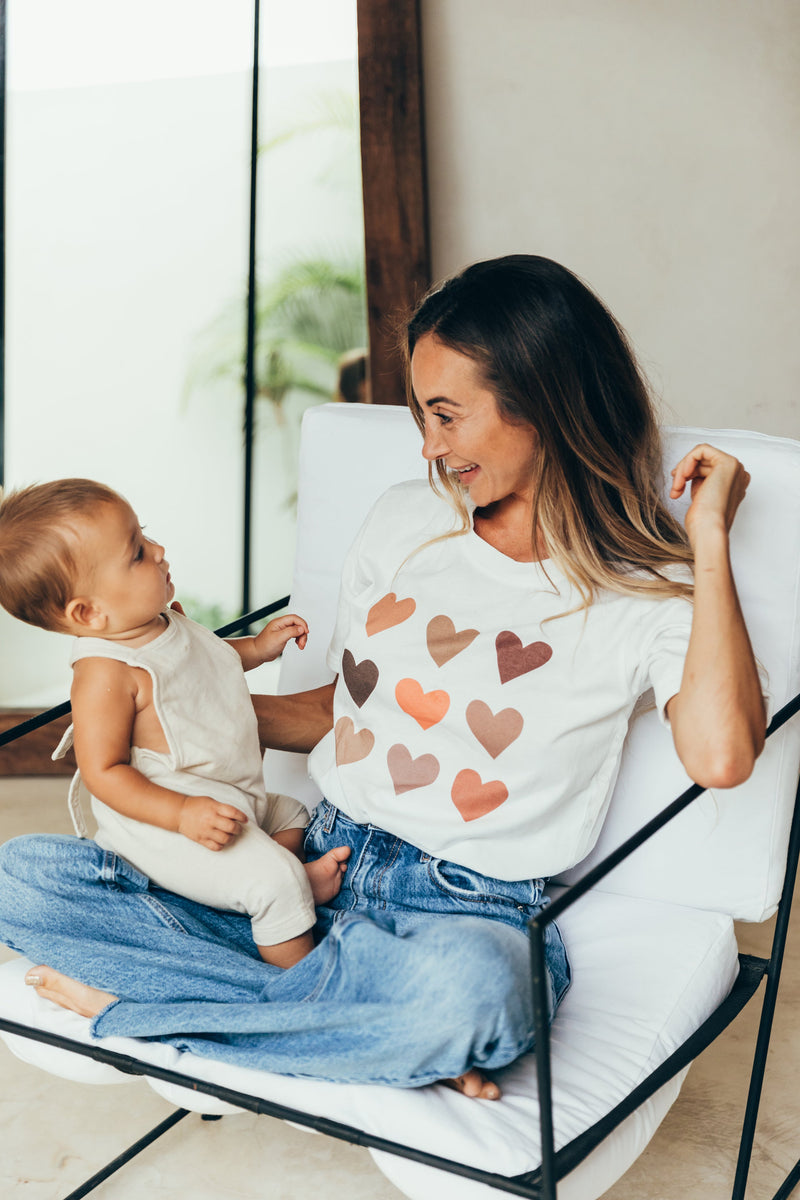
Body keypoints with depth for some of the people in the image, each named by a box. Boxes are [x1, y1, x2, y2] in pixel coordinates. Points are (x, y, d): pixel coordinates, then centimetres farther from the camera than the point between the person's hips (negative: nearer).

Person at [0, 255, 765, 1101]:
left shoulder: (647, 593, -4)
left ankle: (136, 1010, -16)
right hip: (314, 866, 6)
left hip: (467, 912, -5)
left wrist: (708, 538, -16)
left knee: (463, 989, -43)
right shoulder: (404, 519, 12)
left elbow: (720, 756, -24)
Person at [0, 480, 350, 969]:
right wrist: (182, 813, -34)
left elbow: (204, 662, 24)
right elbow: (104, 772, -26)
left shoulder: (159, 620, 1)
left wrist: (259, 647, 12)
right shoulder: (103, 675, -29)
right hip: (164, 821, -10)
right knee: (273, 881, -19)